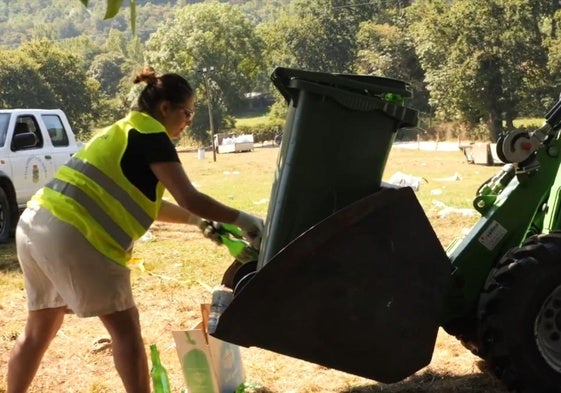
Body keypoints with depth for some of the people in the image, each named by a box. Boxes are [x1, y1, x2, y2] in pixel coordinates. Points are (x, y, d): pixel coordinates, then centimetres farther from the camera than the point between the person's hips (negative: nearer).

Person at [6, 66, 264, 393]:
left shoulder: (124, 132, 24)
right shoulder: (151, 135, -4)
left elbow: (145, 203, 28)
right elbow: (189, 198, -10)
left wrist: (197, 220, 24)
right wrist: (241, 219, 0)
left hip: (35, 225, 9)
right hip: (72, 236, -9)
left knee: (41, 328, 20)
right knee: (125, 326, 0)